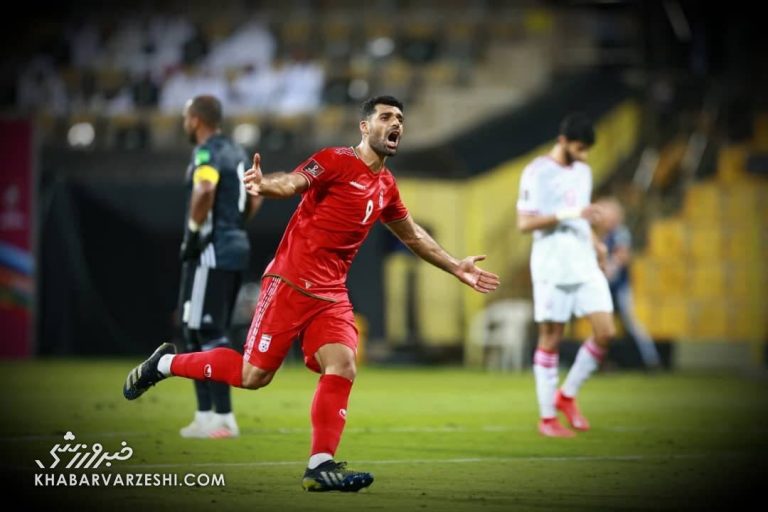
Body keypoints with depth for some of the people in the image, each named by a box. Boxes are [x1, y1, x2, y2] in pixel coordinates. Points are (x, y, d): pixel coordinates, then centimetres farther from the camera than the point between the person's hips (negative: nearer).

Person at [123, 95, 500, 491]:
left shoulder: (386, 186, 14)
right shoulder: (335, 161, -9)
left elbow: (412, 236, 29)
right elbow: (294, 182, -24)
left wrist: (456, 268, 29)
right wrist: (264, 185, -47)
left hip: (331, 295, 7)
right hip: (290, 284, -7)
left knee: (342, 367, -13)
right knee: (254, 375, -5)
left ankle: (320, 466, -11)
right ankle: (165, 363, 16)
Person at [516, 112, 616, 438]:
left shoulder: (583, 171, 15)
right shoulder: (537, 173, -7)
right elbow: (524, 223, -13)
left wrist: (594, 241, 8)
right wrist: (568, 214, -21)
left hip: (585, 265, 7)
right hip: (552, 268, -7)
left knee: (605, 332, -3)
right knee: (551, 340, -2)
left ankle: (567, 395, 14)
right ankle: (547, 417, 7)